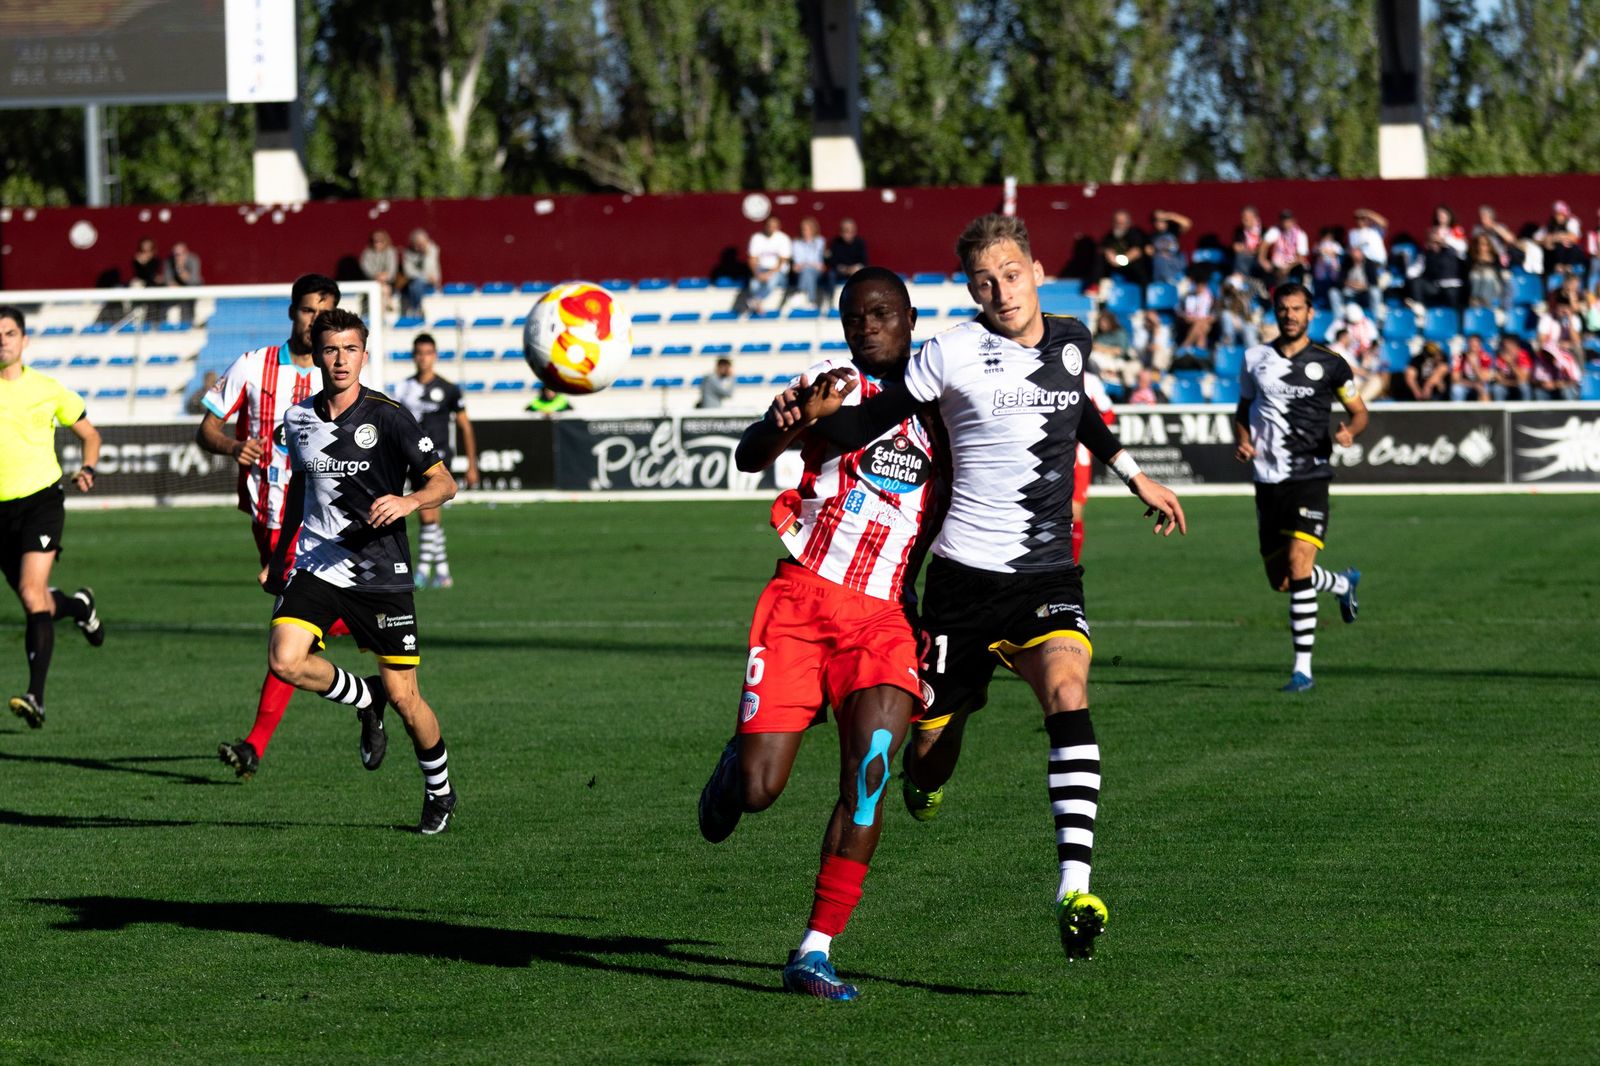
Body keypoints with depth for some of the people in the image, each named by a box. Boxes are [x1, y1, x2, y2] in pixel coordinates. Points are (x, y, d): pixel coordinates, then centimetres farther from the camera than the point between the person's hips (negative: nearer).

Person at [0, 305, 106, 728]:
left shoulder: (47, 389, 3)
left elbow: (89, 434, 17)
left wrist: (87, 469, -1)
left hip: (40, 499, -3)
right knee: (36, 603, 12)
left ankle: (36, 696, -23)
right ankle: (78, 605, 48)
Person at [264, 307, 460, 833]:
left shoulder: (388, 417, -9)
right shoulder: (299, 419, 5)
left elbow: (443, 482, -7)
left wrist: (408, 502, -28)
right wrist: (279, 555, 24)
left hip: (381, 573, -3)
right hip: (316, 568, 3)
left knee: (404, 697, -1)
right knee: (285, 660, -21)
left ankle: (440, 789, 26)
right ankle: (364, 699, 10)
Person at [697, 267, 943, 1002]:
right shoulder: (831, 383, 4)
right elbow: (749, 457, -11)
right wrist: (782, 425, -33)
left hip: (883, 617, 2)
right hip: (801, 599, -2)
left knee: (871, 764, -20)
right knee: (758, 790, -9)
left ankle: (816, 951, -16)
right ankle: (735, 765, 31)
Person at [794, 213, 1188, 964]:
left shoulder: (1070, 341, 8)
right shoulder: (953, 353, -7)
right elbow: (868, 424, -7)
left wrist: (1135, 476, 40)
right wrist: (822, 412, -28)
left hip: (1048, 574, 2)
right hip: (965, 572, -2)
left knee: (1067, 693, -25)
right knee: (931, 742, 3)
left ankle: (1074, 888, -32)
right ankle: (923, 785, 44)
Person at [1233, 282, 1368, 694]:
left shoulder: (1328, 363, 0)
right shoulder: (1256, 359, 9)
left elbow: (1359, 410, 9)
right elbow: (1243, 411, 20)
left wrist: (1351, 431, -14)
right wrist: (1243, 441, -1)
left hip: (1309, 478, -4)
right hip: (1267, 479, 4)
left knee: (1298, 567, -19)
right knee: (1279, 580, 8)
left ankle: (1303, 668, -14)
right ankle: (1344, 584, 40)